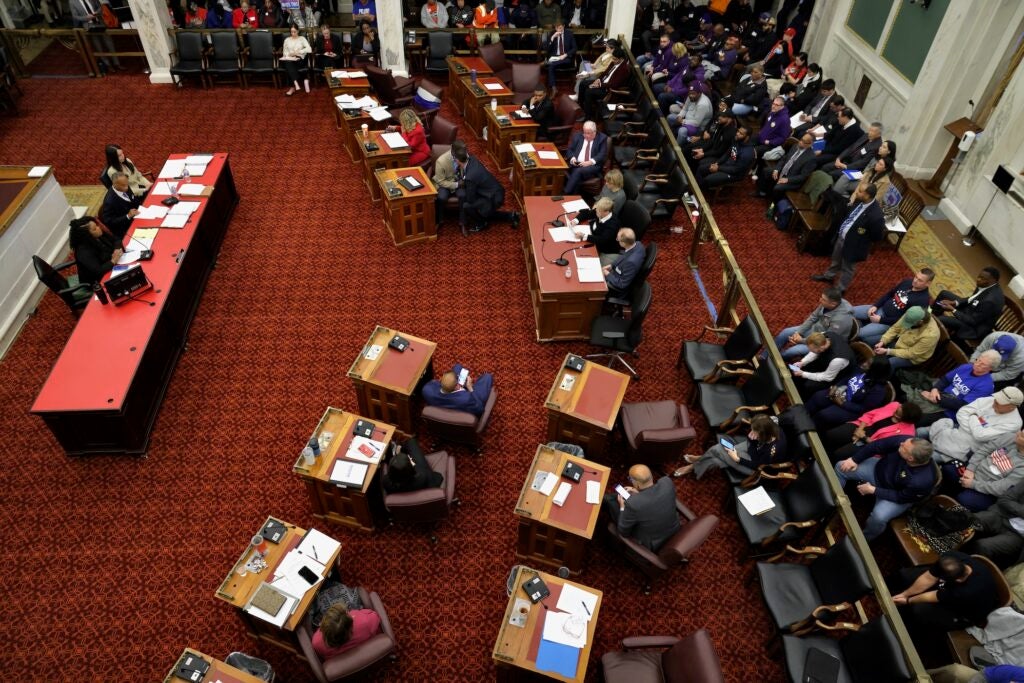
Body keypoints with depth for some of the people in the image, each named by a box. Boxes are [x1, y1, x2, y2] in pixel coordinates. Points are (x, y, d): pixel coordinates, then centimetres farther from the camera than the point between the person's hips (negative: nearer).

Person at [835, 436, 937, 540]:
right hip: (879, 470, 5)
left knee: (879, 516, -30)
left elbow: (900, 497, -23)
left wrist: (873, 490, -18)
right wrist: (854, 459, -15)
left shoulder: (923, 481, -39)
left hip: (899, 496, -5)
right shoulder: (906, 442, -31)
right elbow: (877, 446, -15)